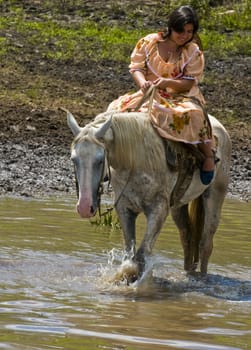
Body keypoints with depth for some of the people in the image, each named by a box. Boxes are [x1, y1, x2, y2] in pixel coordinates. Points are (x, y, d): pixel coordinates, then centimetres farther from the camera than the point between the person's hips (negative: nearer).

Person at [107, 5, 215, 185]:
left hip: (182, 96, -3)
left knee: (192, 115, -37)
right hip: (151, 95, 3)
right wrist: (142, 82, -25)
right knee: (119, 109, -19)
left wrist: (168, 82, -28)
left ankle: (208, 154, -16)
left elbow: (189, 83, -9)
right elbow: (136, 67, -2)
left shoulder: (194, 52, -6)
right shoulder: (148, 43, -3)